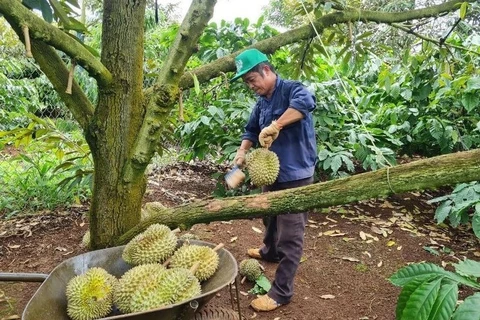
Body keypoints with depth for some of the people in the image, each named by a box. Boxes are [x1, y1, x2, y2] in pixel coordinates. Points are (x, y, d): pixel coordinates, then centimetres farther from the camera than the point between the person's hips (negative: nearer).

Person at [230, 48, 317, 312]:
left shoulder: (291, 89, -17)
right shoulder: (262, 102, 9)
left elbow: (305, 102, -40)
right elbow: (251, 129, 16)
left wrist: (275, 126, -40)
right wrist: (243, 151, -2)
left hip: (295, 175, -9)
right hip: (273, 172, 9)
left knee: (290, 234, -1)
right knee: (270, 217, 28)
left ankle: (282, 292, 9)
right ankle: (270, 252, 55)